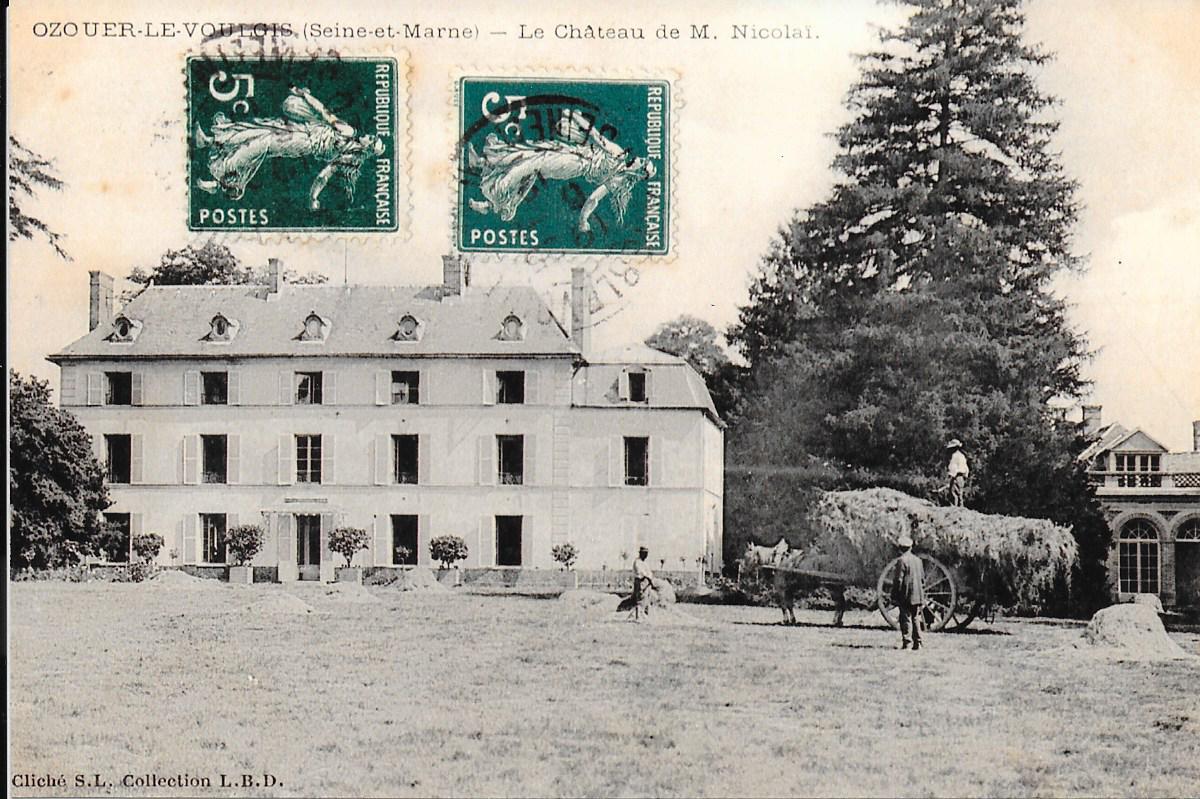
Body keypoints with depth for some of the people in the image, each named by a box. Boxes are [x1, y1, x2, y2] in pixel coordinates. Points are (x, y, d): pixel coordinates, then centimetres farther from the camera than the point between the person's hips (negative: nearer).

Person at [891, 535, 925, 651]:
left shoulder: (902, 560, -11)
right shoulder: (918, 560, 11)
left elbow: (898, 580, -13)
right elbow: (923, 579, 15)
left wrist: (894, 596, -7)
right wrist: (922, 596, 21)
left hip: (906, 595, -7)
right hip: (917, 596, 7)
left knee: (906, 618, -4)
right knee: (916, 619, 10)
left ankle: (906, 641, -8)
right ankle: (917, 642, 10)